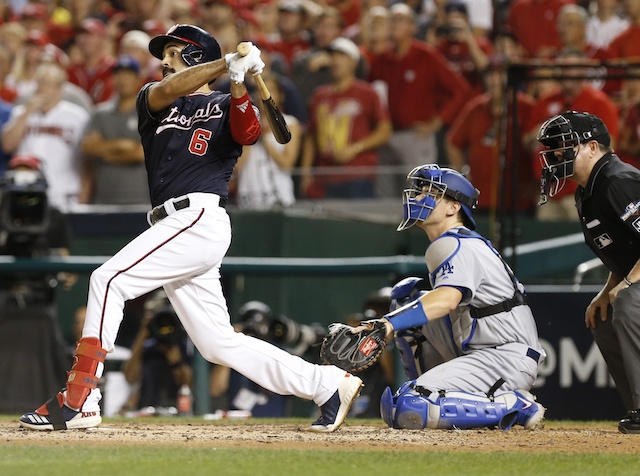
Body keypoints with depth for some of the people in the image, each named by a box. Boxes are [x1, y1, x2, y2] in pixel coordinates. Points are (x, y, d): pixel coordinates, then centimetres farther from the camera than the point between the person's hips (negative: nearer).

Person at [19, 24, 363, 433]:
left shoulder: (224, 107, 6)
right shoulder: (152, 100, 21)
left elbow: (247, 133, -17)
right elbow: (166, 91, -3)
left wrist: (238, 82, -32)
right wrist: (225, 63, -15)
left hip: (200, 218, -7)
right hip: (175, 227, 7)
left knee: (109, 280, -19)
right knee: (218, 344, 5)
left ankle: (78, 401, -21)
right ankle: (327, 385, 12)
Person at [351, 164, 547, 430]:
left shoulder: (458, 246, -12)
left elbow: (448, 299, -32)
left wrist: (389, 323, -44)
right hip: (479, 356, 10)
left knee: (408, 411, -23)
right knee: (406, 295, 16)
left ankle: (514, 406, -13)